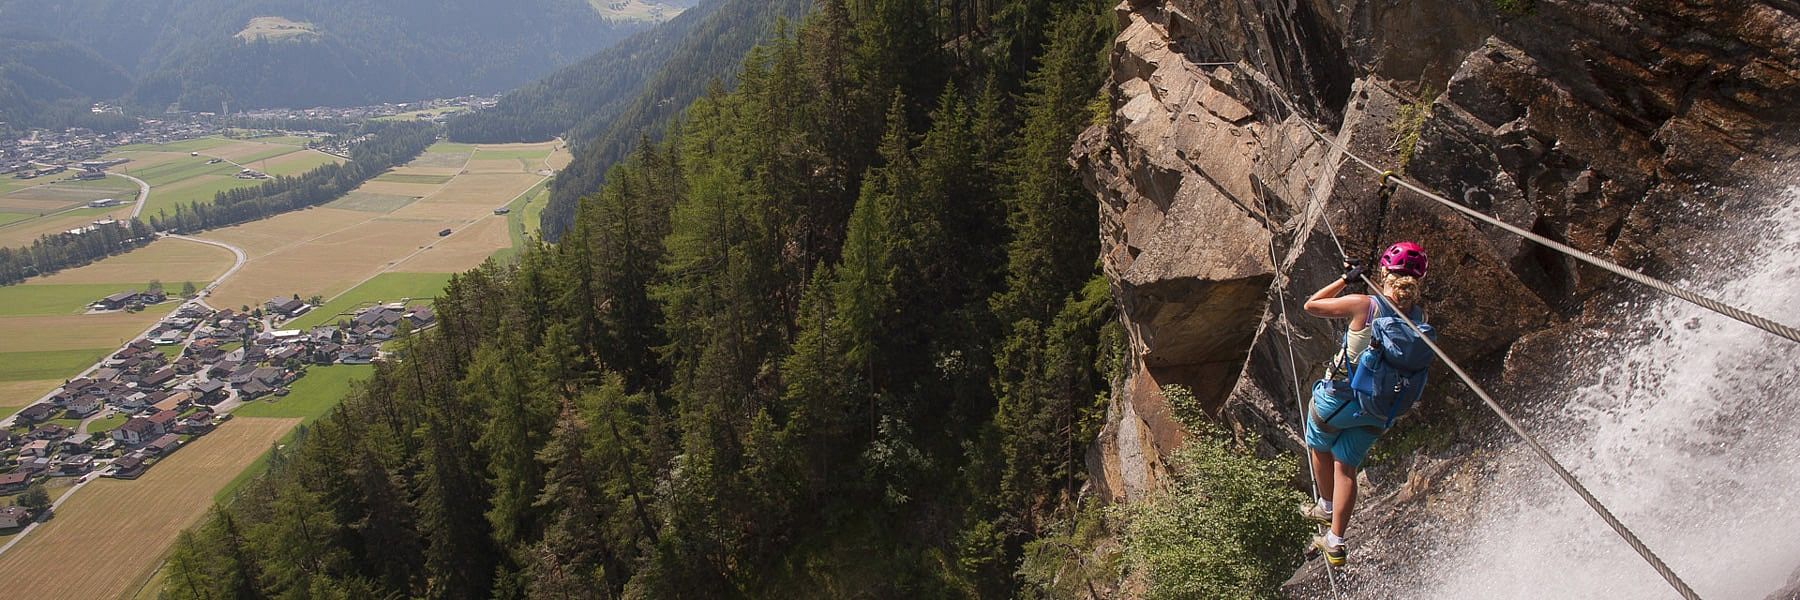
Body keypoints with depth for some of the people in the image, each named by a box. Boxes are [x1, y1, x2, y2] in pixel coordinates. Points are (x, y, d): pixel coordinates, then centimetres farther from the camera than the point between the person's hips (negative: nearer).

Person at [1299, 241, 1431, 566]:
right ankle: (1335, 541, 15)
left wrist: (1345, 279, 2)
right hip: (1378, 413, 4)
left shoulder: (1364, 305, -21)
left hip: (1337, 398, -4)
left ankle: (1327, 507, 44)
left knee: (1320, 449, 25)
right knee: (1346, 467, 16)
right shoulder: (1420, 320, -7)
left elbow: (1311, 305, -8)